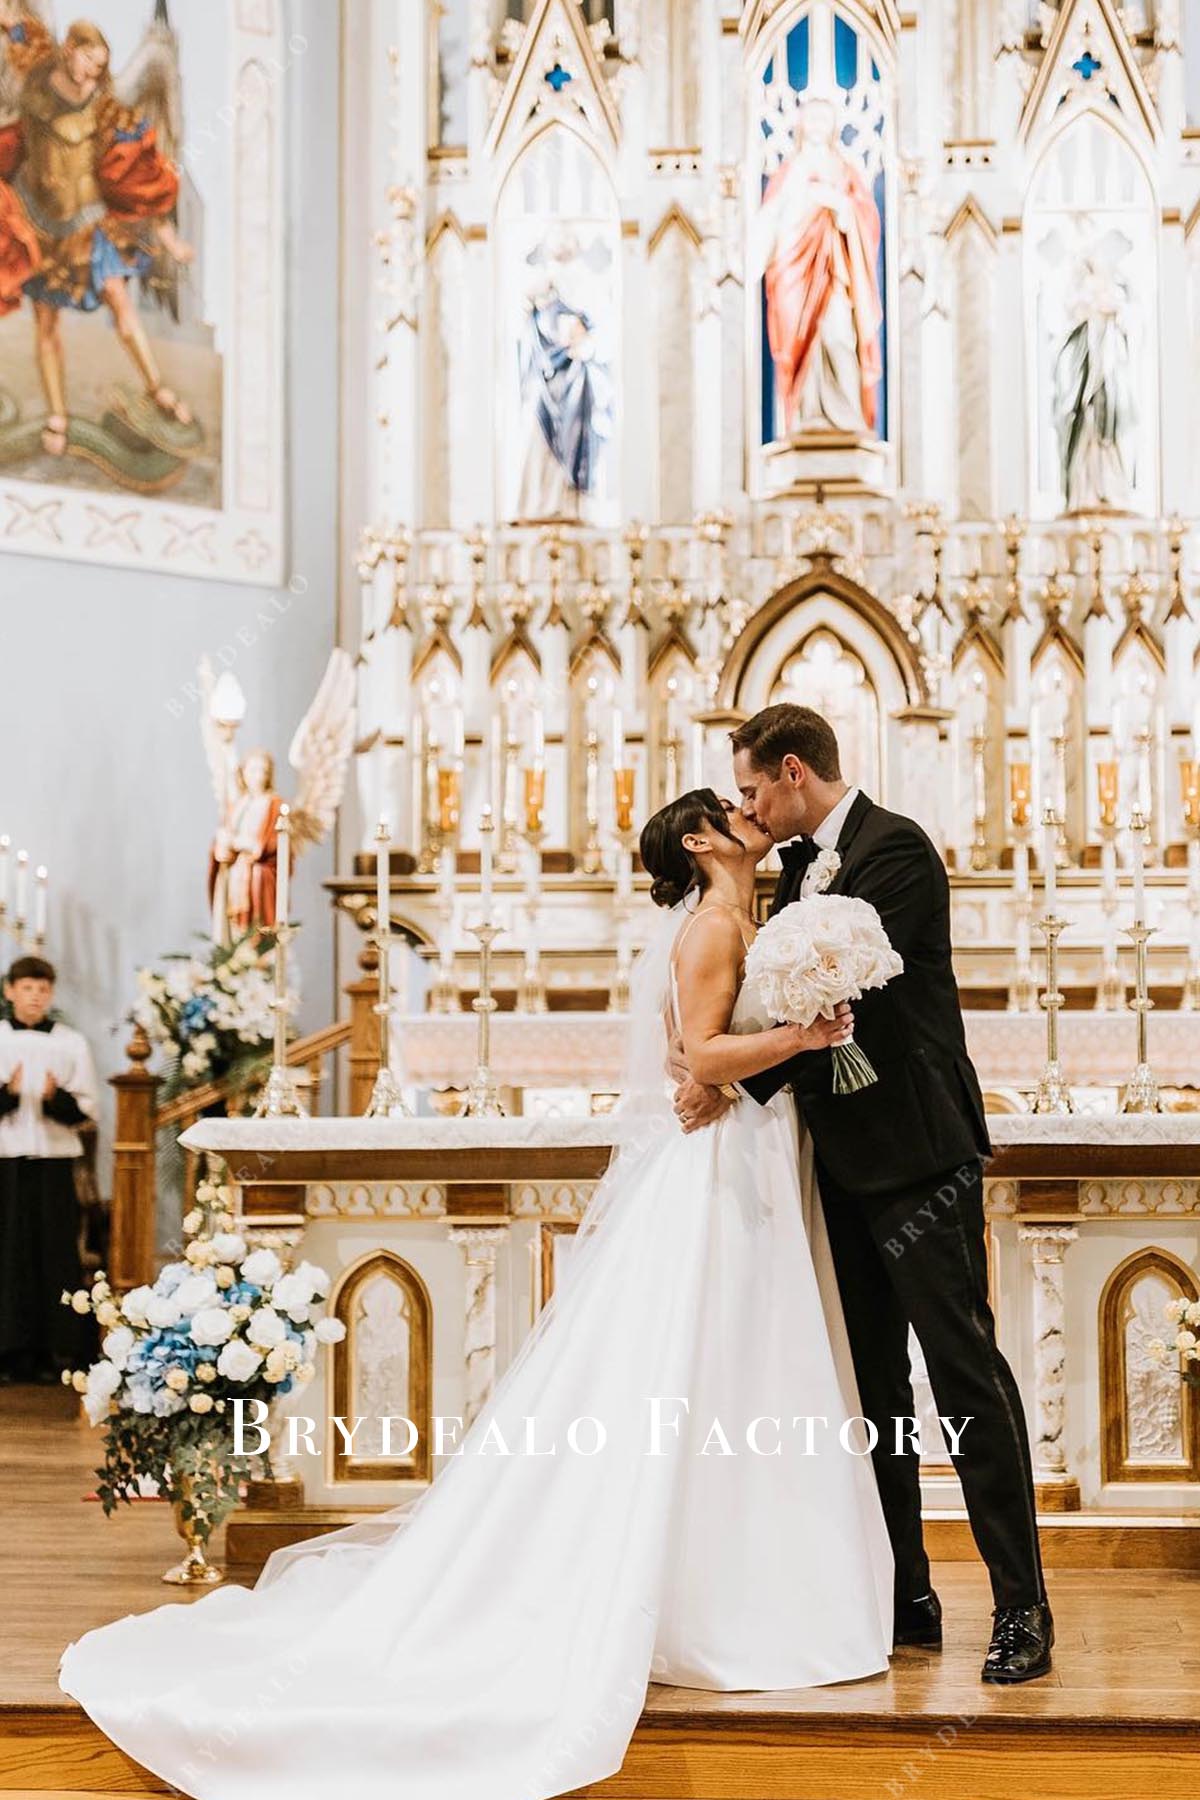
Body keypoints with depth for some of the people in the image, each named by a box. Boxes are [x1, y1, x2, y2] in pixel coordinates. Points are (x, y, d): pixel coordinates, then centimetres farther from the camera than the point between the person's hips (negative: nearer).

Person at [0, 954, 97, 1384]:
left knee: (57, 1254, -1)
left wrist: (56, 1098, -15)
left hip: (55, 1160, 0)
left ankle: (60, 1352, 4)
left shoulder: (71, 1042, 6)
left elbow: (87, 1109, 3)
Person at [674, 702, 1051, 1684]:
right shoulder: (803, 863, 15)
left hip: (916, 1154, -9)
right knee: (871, 1379, 11)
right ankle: (904, 1595, 18)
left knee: (964, 1365, -7)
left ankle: (1023, 1605, -2)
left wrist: (736, 1080, -16)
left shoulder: (894, 848, -12)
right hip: (846, 1159, 9)